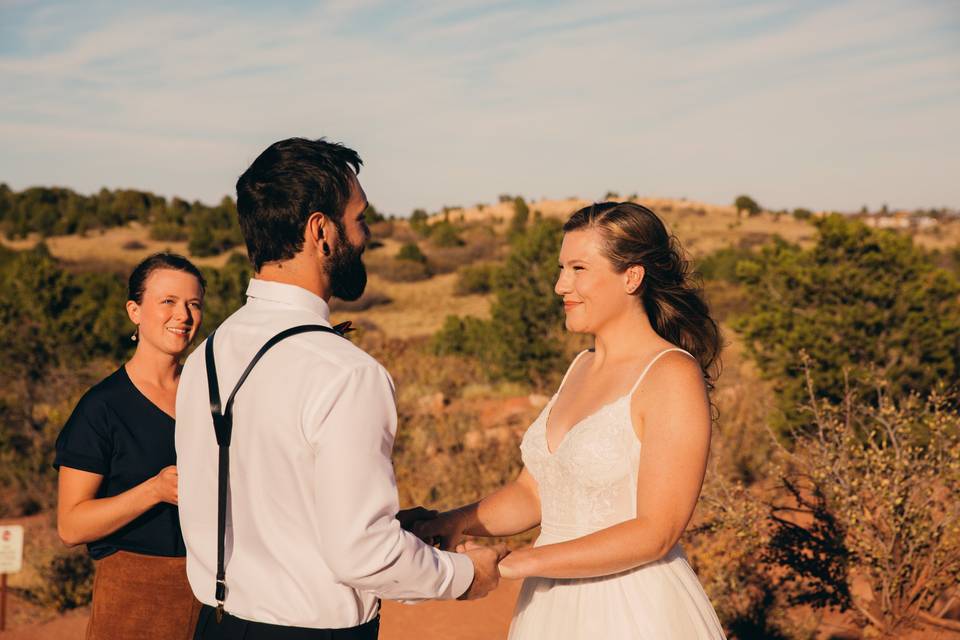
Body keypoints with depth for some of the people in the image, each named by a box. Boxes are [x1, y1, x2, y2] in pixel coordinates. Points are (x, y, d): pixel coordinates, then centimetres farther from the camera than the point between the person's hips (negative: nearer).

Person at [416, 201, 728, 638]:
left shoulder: (673, 376, -15)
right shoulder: (582, 368, 8)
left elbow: (656, 532, -20)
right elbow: (531, 492, 9)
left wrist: (520, 562, -22)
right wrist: (456, 521, -9)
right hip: (554, 603, 7)